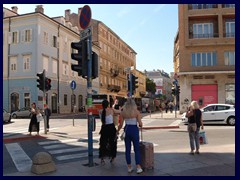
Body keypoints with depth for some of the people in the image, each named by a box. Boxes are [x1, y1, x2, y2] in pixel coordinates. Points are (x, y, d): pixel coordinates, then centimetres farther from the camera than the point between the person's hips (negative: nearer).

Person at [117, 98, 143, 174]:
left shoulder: (123, 112, 0)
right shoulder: (136, 112, -6)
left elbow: (121, 124, 1)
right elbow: (140, 123, -8)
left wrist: (117, 131, 17)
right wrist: (141, 125, 15)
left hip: (127, 130, 2)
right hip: (134, 130, -2)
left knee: (127, 149, 11)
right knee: (137, 149, 6)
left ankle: (129, 167, 17)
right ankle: (138, 167, 3)